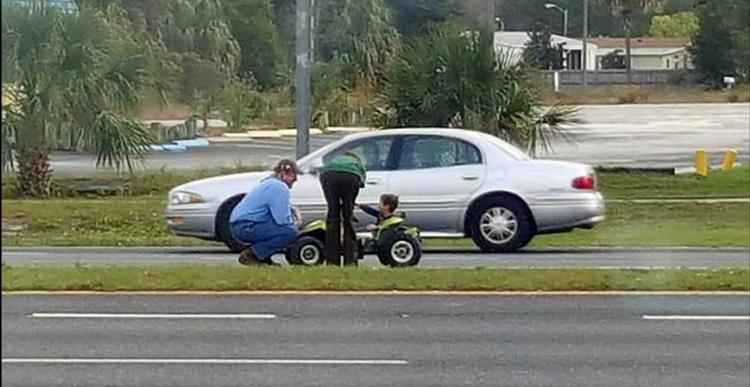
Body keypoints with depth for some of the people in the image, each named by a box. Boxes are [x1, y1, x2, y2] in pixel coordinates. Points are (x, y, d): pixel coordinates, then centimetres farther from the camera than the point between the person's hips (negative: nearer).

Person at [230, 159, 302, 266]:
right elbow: (282, 219, -21)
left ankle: (263, 257, 10)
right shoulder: (280, 188, -14)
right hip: (246, 228, -11)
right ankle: (250, 254, -14)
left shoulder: (269, 183, 19)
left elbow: (281, 207, 34)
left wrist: (294, 210, 12)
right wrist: (295, 223, 2)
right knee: (291, 232, -21)